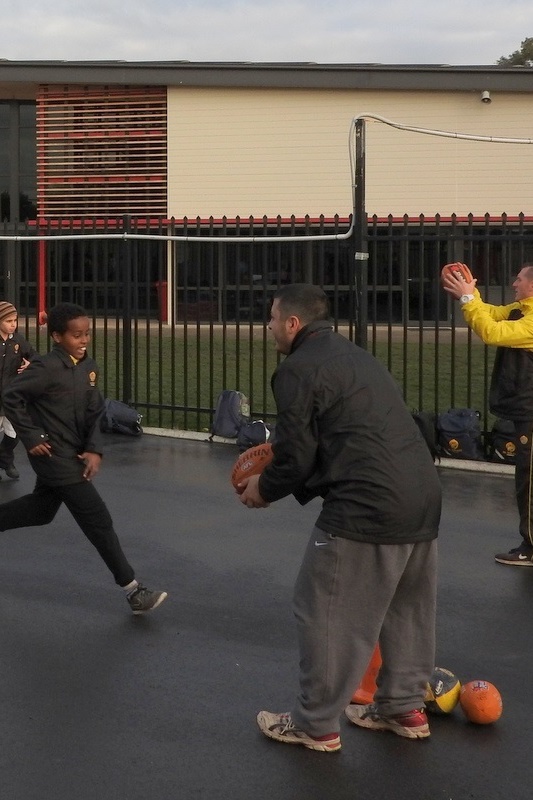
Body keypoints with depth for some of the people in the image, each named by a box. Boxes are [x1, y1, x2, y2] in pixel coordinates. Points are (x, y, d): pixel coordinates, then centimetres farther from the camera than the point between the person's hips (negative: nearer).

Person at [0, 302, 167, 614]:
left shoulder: (89, 367, 1)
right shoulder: (46, 368, -21)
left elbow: (95, 413, 5)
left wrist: (94, 449, -8)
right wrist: (32, 437, -16)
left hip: (74, 453, 8)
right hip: (54, 454, -8)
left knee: (42, 510, 24)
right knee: (98, 520, -7)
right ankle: (133, 591, 0)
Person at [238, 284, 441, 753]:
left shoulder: (299, 369, -7)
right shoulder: (355, 356, 21)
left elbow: (296, 455, -9)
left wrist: (264, 489, 11)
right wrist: (282, 476, 27)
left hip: (367, 506, -9)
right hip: (422, 497, 9)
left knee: (327, 614, 5)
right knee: (407, 608, 21)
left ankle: (316, 724, 16)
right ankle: (404, 708, 35)